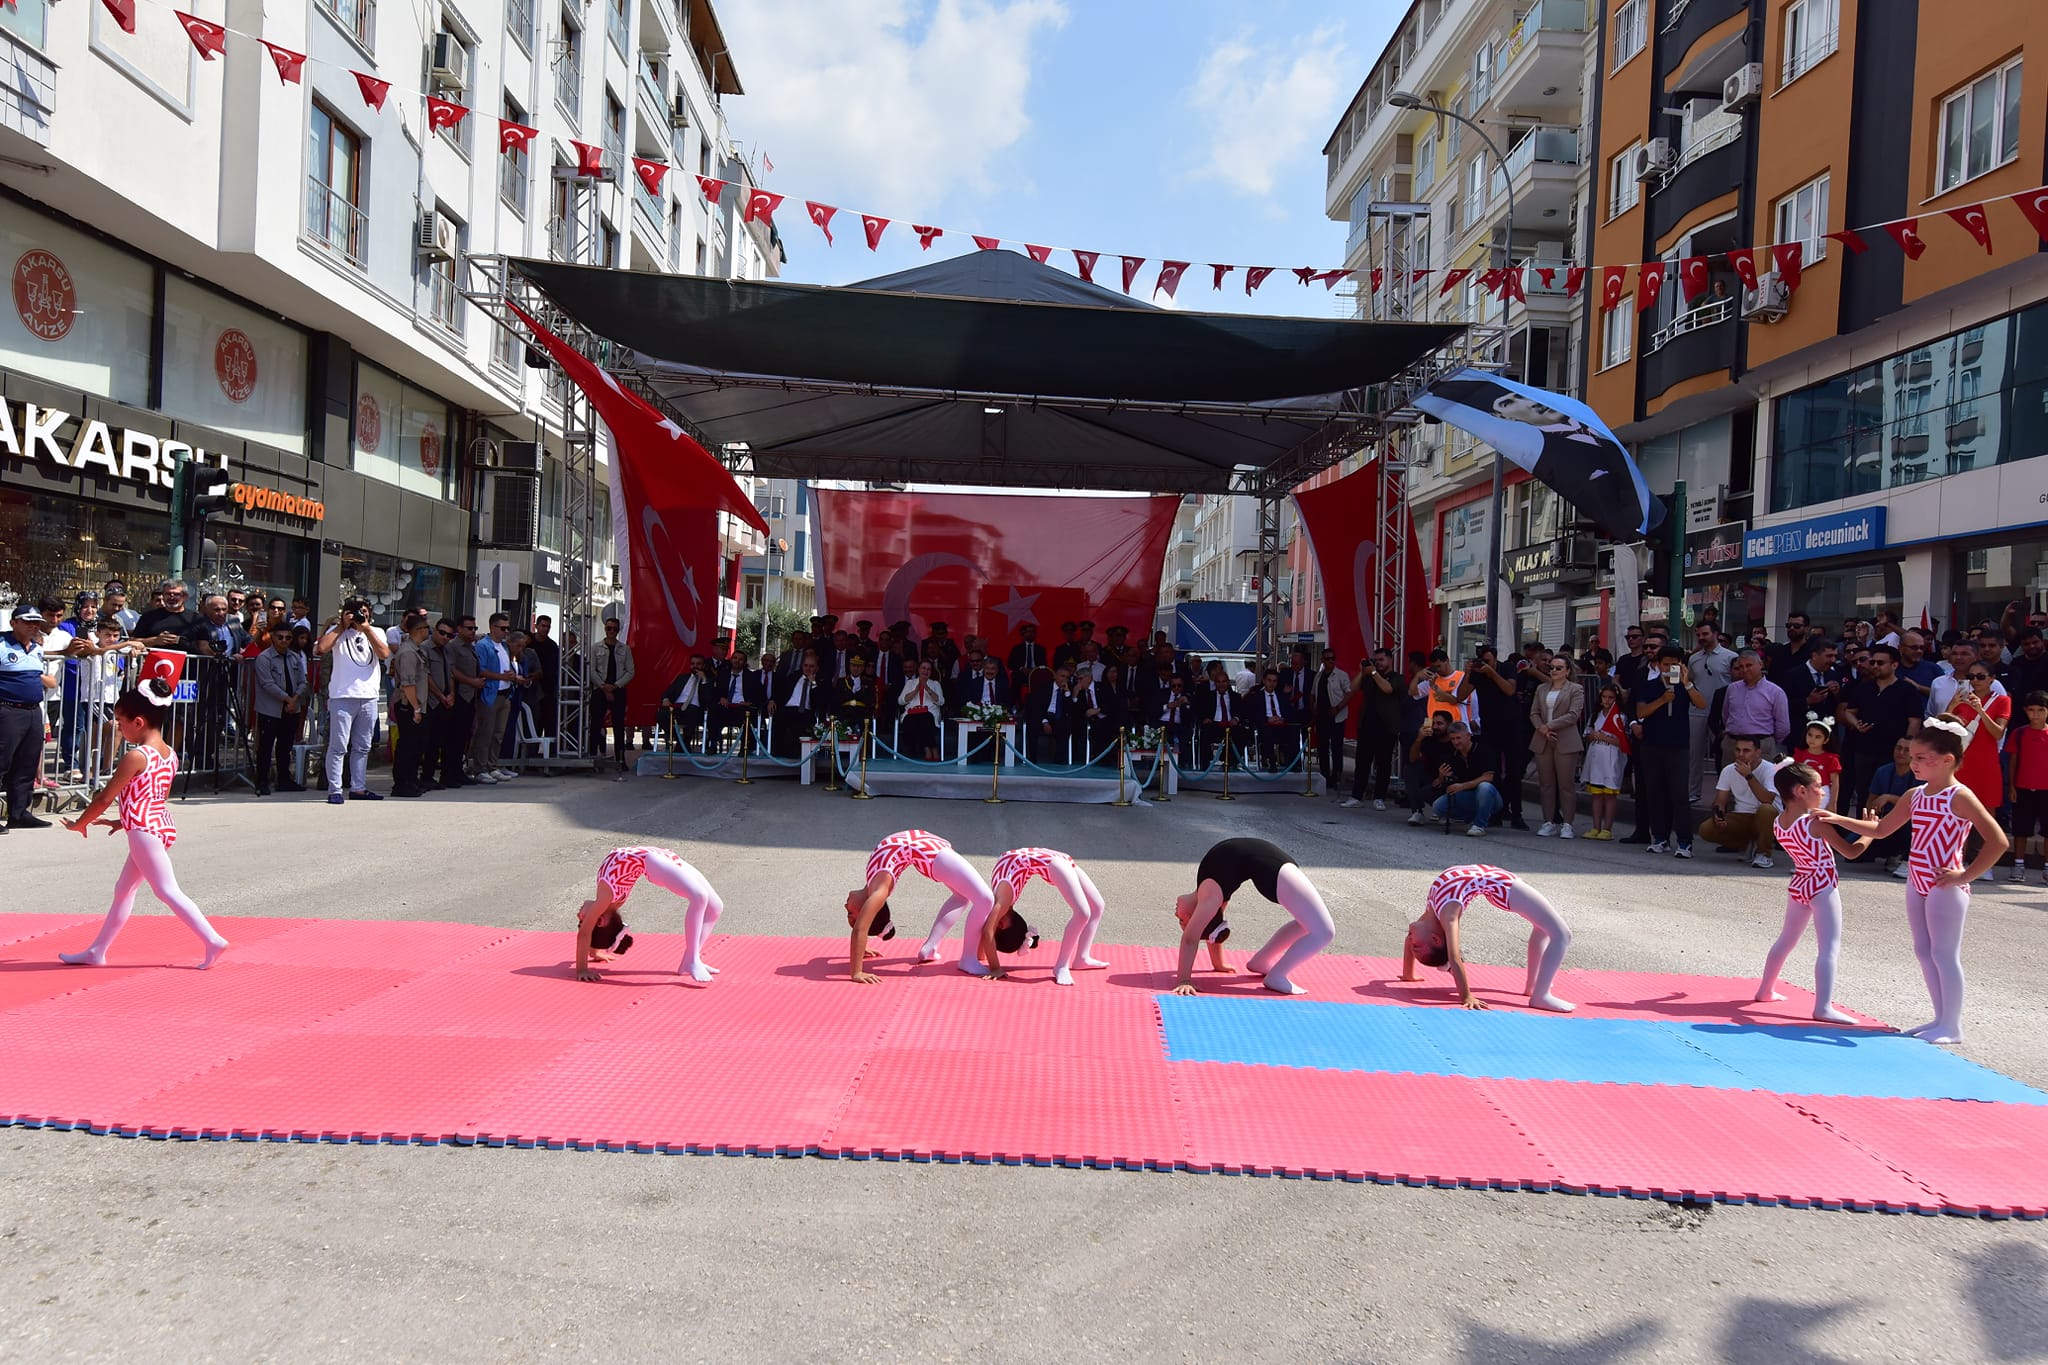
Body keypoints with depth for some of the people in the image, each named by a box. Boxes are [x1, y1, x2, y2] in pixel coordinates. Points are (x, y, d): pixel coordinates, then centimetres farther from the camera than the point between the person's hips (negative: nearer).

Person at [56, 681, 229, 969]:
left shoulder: (135, 757, -15)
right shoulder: (169, 755, 10)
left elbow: (106, 797, -10)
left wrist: (79, 823, 5)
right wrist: (124, 821, 23)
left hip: (144, 832, -10)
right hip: (163, 826, 10)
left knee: (168, 891, -9)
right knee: (123, 889, 18)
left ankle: (213, 940, -14)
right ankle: (97, 952, 27)